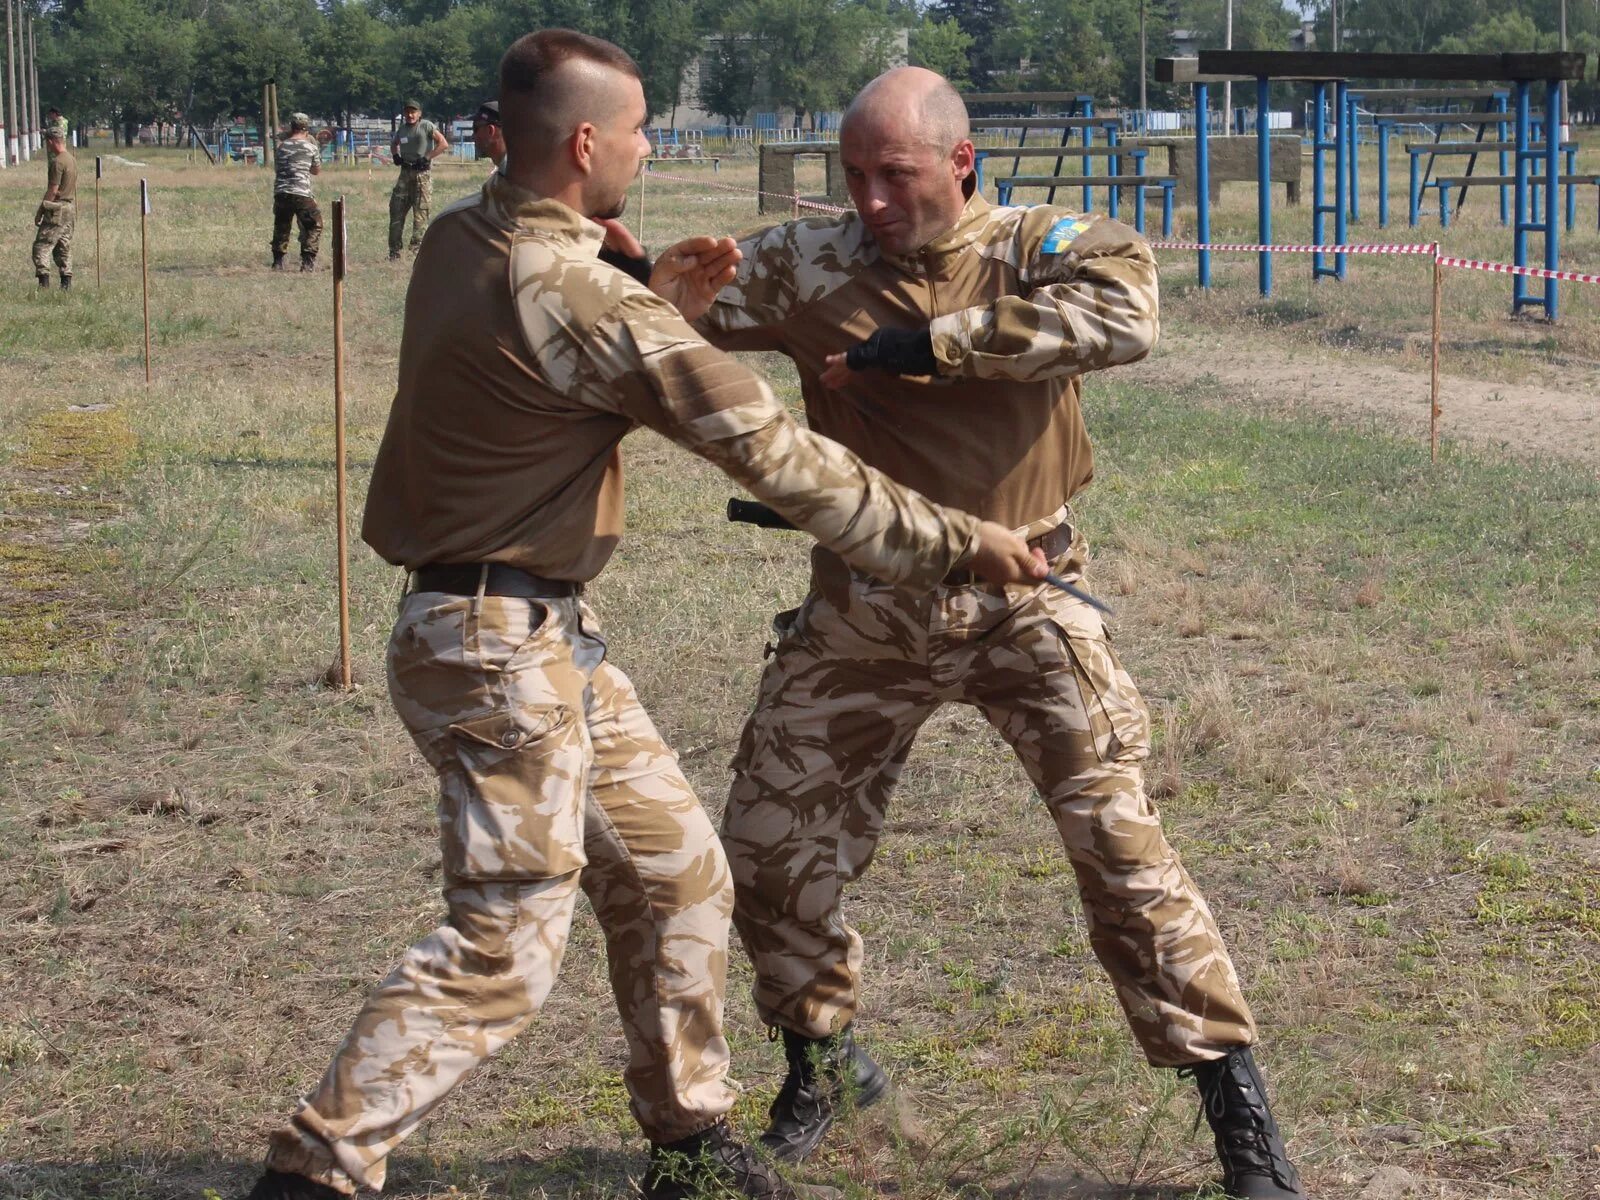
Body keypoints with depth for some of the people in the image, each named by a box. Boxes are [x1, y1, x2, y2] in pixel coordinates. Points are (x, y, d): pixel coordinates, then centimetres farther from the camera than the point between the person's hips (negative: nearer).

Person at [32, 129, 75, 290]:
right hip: (70, 208, 9)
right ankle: (66, 282, 13)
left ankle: (44, 281, -16)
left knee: (41, 246, -8)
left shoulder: (57, 162, -16)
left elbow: (52, 190, -17)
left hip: (56, 210, -9)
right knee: (64, 248, 13)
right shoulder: (72, 160, 11)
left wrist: (40, 211, -11)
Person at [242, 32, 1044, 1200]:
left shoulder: (460, 241, 4)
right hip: (502, 651, -10)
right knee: (505, 946, -6)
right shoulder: (576, 295, -22)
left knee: (676, 876, 17)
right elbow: (771, 451, -21)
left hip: (550, 636, 10)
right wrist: (953, 541, -16)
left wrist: (660, 302, 7)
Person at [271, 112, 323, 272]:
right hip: (301, 193, -3)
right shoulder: (311, 147, 2)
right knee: (314, 226, 10)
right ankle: (308, 261, 0)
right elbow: (317, 170, 15)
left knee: (281, 228, 17)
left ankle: (277, 261, 16)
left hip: (280, 193, 3)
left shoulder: (282, 146, 9)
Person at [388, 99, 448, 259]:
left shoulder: (426, 126, -4)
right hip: (405, 173, 6)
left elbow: (444, 144, -10)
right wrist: (395, 156, 11)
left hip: (422, 174, -6)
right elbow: (393, 144, 32)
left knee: (420, 213, -5)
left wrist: (426, 158, -13)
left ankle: (417, 246, 0)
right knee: (396, 210, 4)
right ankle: (394, 250, 10)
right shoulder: (402, 129, 13)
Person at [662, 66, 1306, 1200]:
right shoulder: (810, 264, -4)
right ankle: (821, 1062, 34)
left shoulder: (1040, 249, -10)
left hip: (1021, 598, -3)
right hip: (862, 609, 3)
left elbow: (1125, 315, -30)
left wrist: (927, 344, -31)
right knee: (770, 849, 8)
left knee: (1120, 837, -8)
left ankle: (1231, 1089, 6)